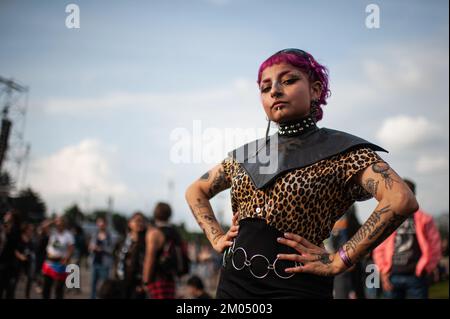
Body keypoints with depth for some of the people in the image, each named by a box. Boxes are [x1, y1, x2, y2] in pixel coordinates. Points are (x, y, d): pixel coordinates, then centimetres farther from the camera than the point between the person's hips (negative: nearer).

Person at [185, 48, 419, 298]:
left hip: (293, 286, -5)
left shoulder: (340, 151, -7)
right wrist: (217, 238, 8)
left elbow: (402, 200, -22)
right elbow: (196, 191, 24)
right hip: (233, 282, 5)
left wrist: (339, 261, -20)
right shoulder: (246, 154, 10)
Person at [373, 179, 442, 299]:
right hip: (392, 277, 2)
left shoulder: (424, 220, 3)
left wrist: (425, 269, -4)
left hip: (416, 277, -2)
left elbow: (435, 247, 2)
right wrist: (384, 273, -1)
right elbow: (379, 250, 8)